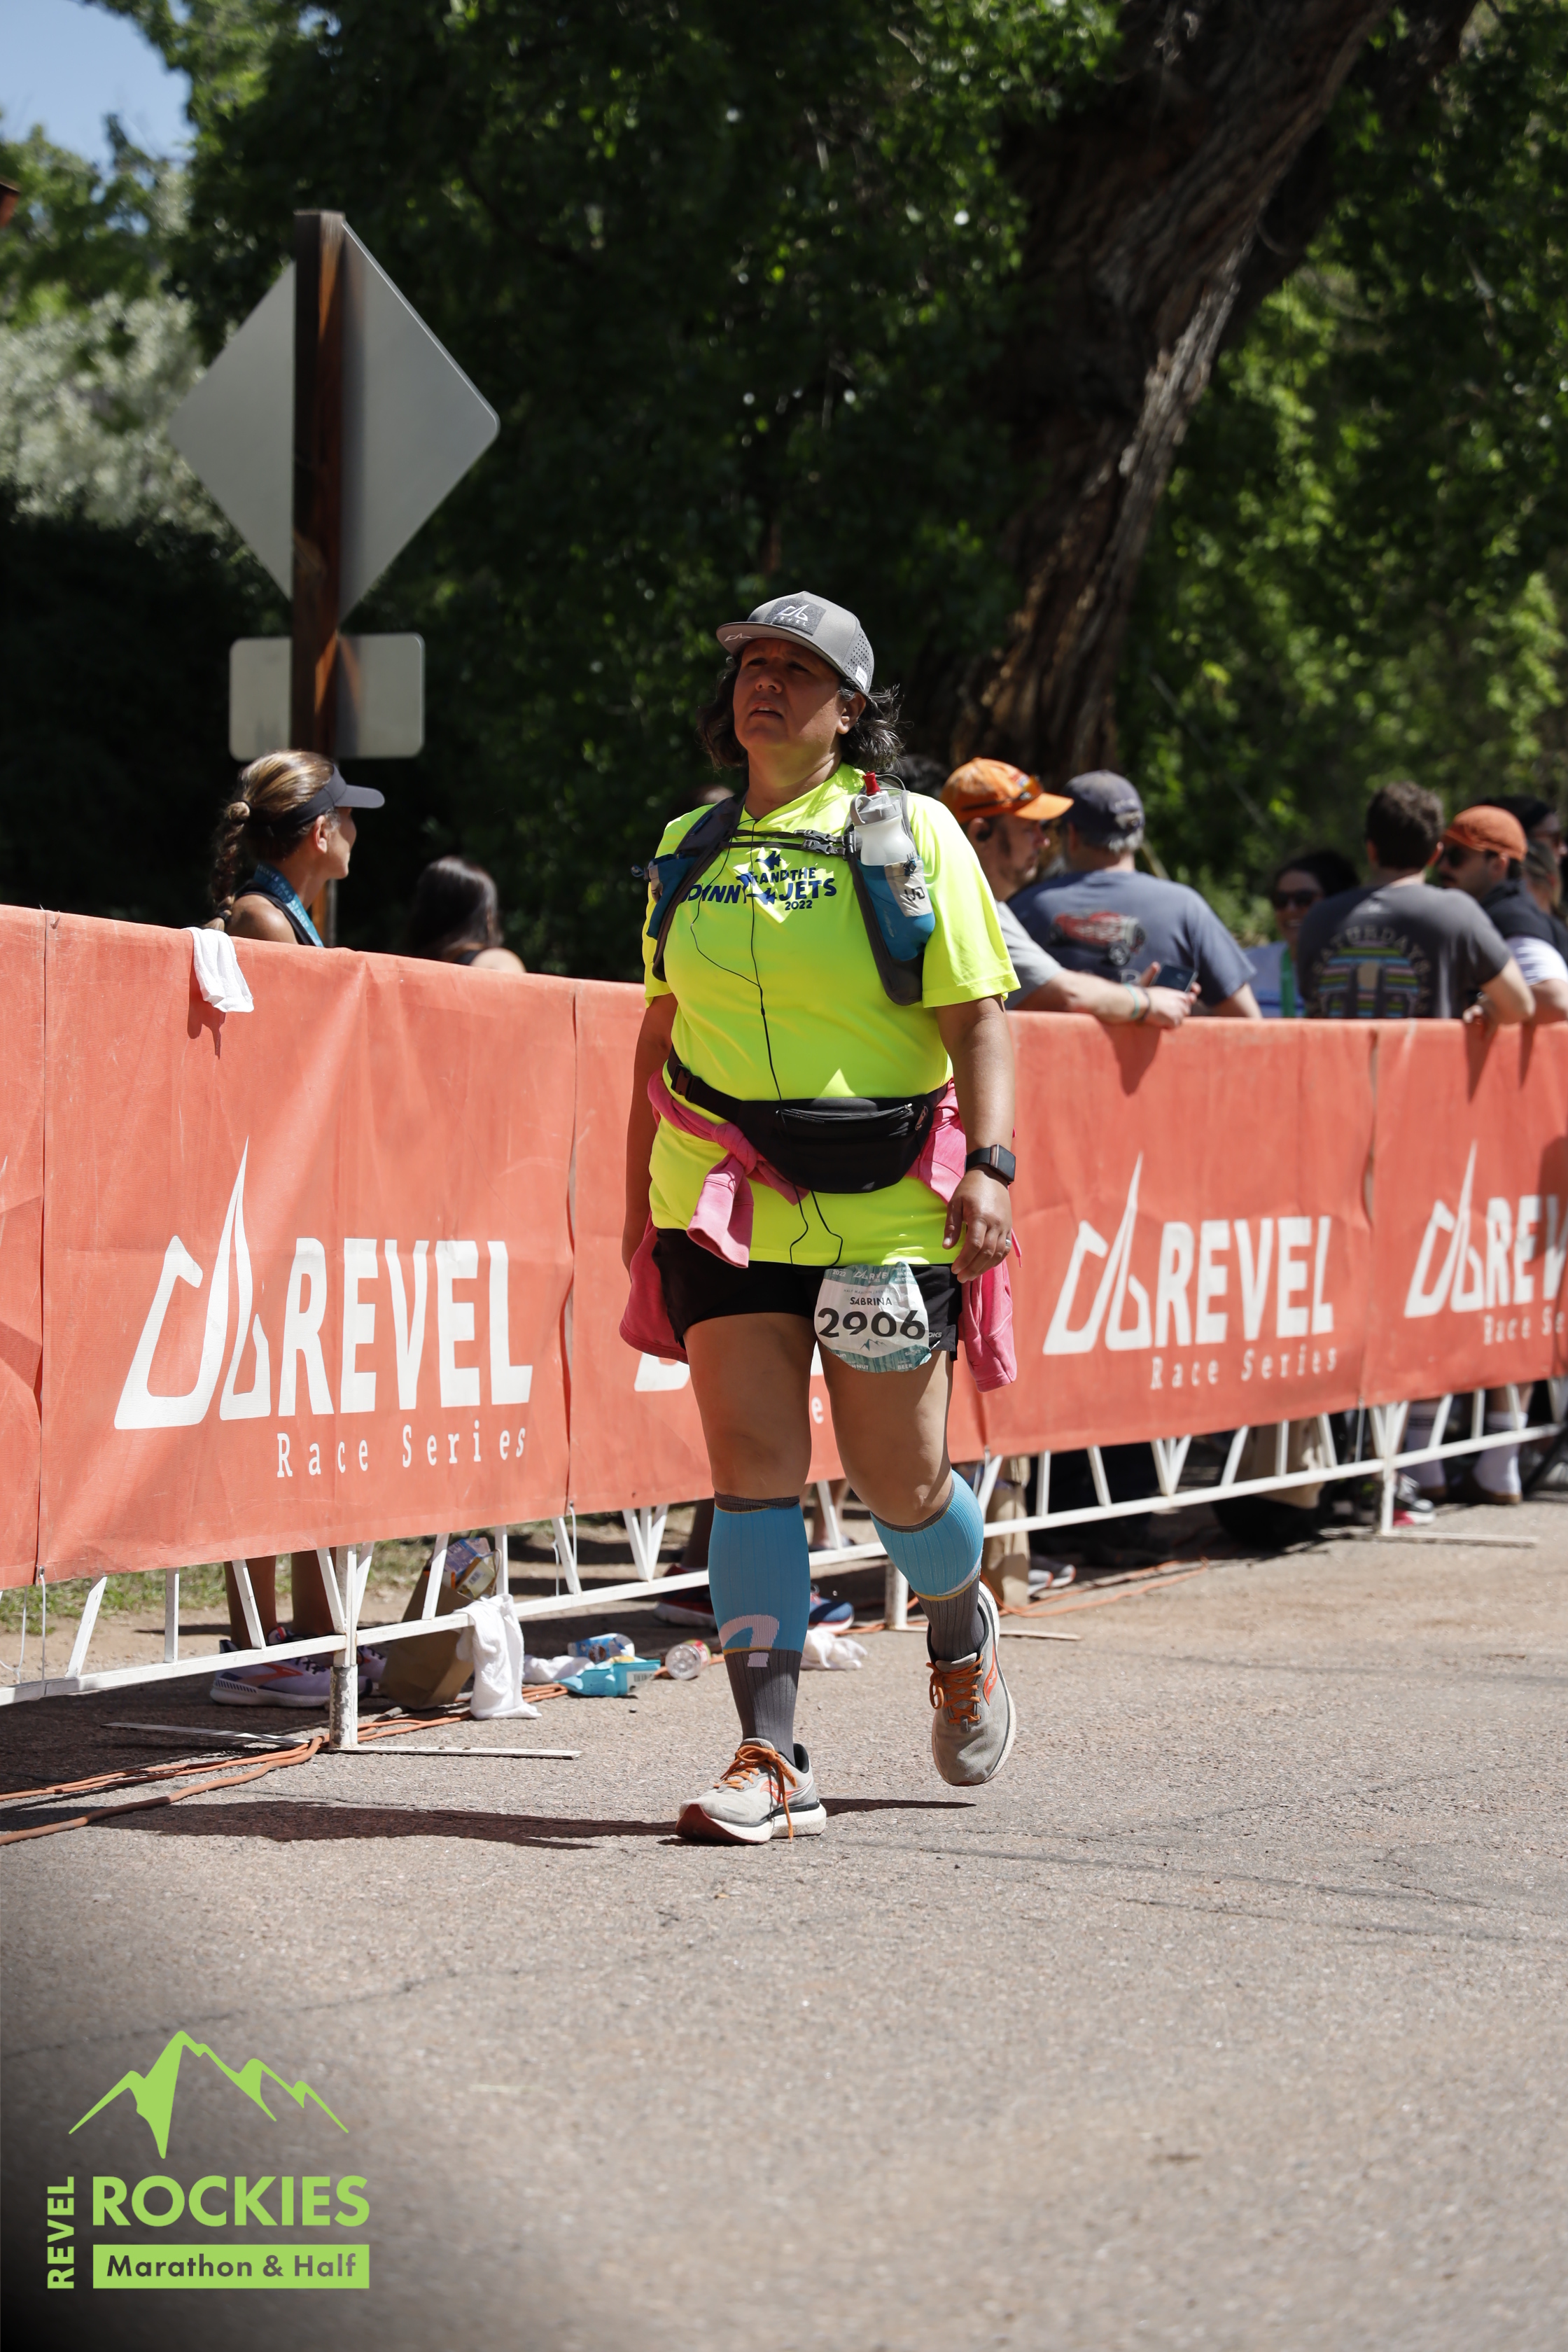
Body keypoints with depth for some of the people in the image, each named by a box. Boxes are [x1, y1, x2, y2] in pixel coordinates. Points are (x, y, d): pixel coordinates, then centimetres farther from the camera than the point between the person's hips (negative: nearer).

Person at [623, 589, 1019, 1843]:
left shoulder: (911, 835, 0)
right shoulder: (691, 849, 12)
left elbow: (977, 1013, -4)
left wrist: (990, 1165, -16)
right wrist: (640, 1200, 17)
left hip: (884, 1206, -2)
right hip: (724, 1204, 3)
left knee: (901, 1481, 4)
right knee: (753, 1465, -8)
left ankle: (965, 1638, 37)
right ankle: (772, 1761, -6)